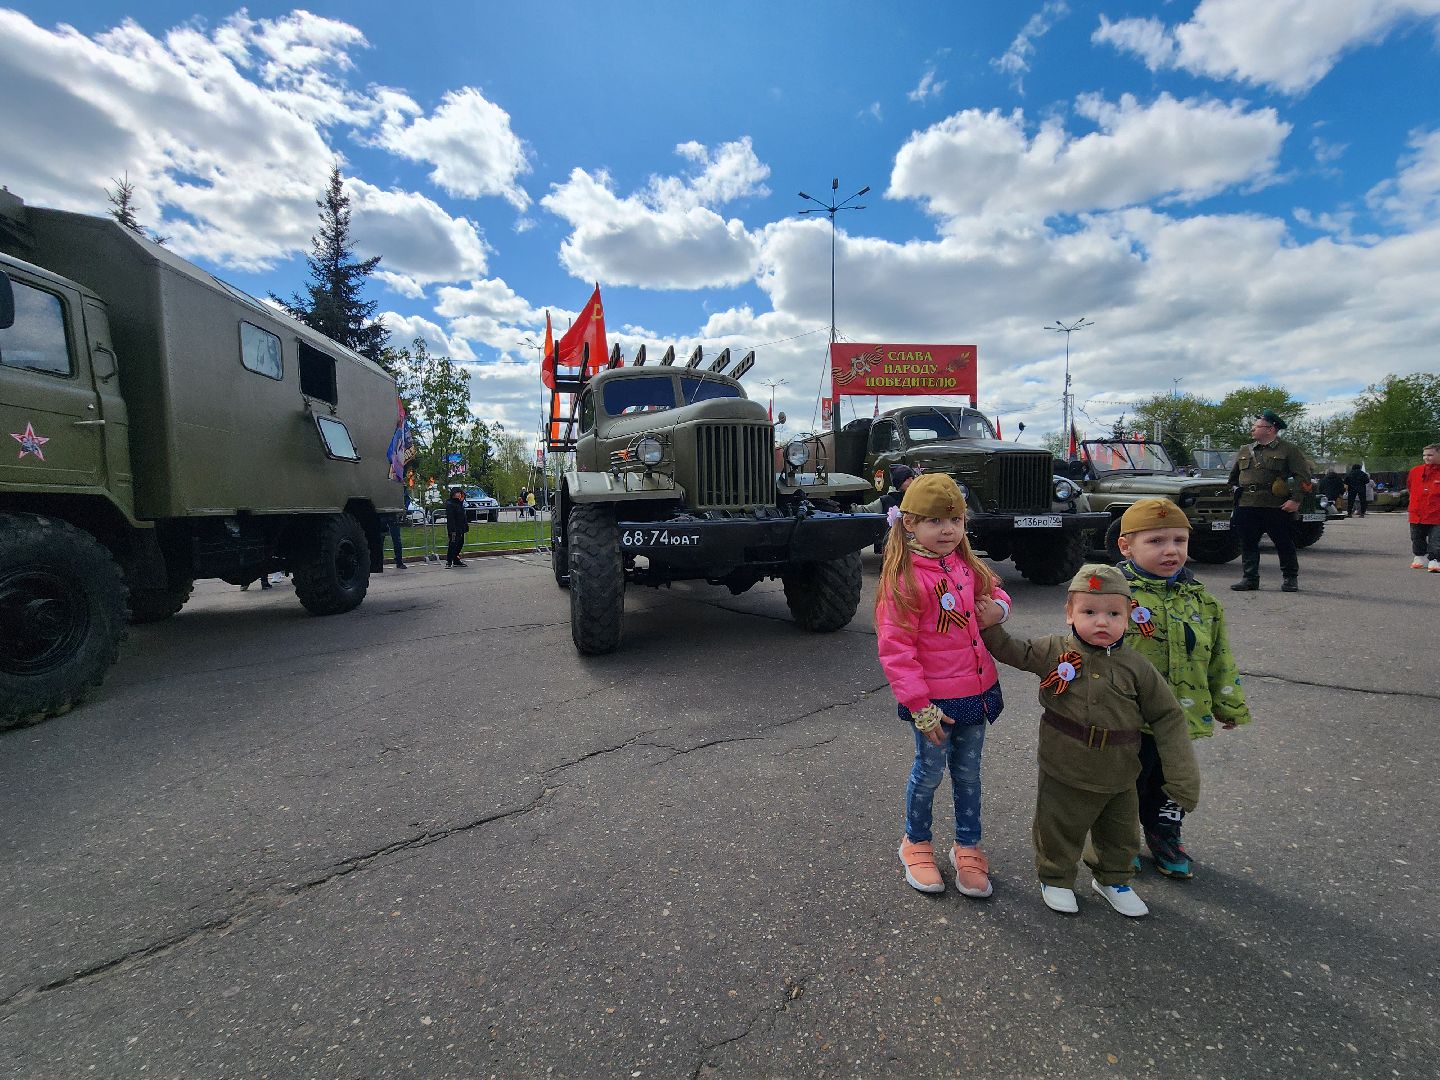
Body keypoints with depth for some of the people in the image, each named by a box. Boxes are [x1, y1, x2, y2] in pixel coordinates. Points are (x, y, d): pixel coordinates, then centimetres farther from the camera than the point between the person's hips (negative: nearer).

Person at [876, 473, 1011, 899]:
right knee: (930, 772, 11)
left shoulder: (967, 566, 2)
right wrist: (920, 708, -19)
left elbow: (993, 591, 21)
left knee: (968, 772, 18)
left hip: (976, 690, 6)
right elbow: (896, 649, -20)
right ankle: (916, 843, 35)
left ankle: (967, 846, 38)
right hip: (935, 698, -6)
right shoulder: (904, 579, -21)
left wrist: (998, 606, -5)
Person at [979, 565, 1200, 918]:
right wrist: (989, 624, -13)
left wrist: (1183, 779, -6)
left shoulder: (1136, 667, -11)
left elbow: (1167, 719, -4)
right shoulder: (1052, 651, -14)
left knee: (1120, 835, 24)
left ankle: (1113, 880, 50)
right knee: (1059, 831, 15)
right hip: (1064, 773, -2)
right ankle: (1055, 879, 40)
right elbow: (1011, 651, 0)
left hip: (1118, 779, 2)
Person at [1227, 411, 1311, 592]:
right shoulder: (1244, 451, 15)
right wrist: (1237, 494, 17)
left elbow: (1303, 475, -4)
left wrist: (1295, 499, -13)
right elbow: (1233, 478, 25)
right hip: (1246, 507, 4)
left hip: (1276, 508, -4)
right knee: (1248, 543, 5)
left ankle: (1290, 579, 17)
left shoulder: (1289, 450, 1)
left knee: (1284, 543, 4)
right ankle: (1249, 578, 12)